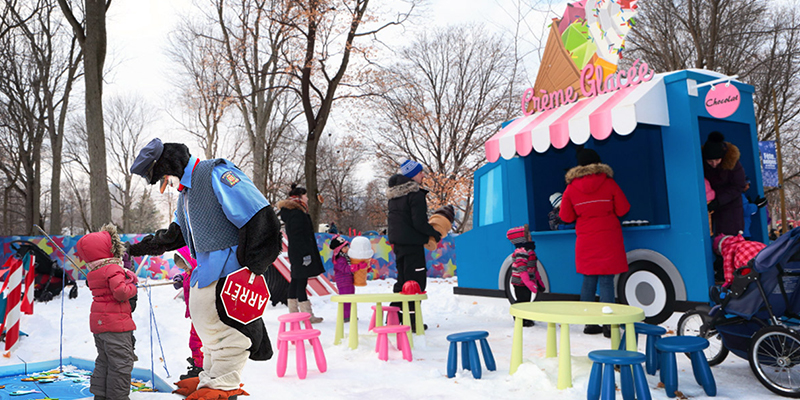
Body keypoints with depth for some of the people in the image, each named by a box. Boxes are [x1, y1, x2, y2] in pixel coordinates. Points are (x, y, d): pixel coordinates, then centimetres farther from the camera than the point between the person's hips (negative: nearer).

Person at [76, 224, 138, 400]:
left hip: (98, 322, 9)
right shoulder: (113, 269, -18)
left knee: (104, 360, 19)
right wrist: (132, 288, -9)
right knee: (121, 361, -1)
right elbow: (120, 292, -28)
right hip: (115, 322, -9)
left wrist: (129, 277, 6)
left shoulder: (93, 273, 11)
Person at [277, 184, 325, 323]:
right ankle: (307, 315, -5)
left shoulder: (289, 212, 17)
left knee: (295, 281, 13)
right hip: (301, 253, -11)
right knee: (301, 282, -8)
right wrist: (306, 254, -21)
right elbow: (298, 236, -21)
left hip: (295, 253, 11)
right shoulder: (297, 213, -16)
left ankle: (293, 313, 21)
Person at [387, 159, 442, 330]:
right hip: (412, 242, -9)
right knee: (416, 280, -4)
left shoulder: (394, 195, 13)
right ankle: (411, 320, -4)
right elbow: (419, 223, -19)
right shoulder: (415, 194, -15)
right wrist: (434, 233, -5)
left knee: (402, 278, 17)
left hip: (397, 240, 9)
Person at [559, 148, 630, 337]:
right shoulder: (608, 182, -3)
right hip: (608, 239, -2)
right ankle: (608, 325, -3)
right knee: (606, 281, -2)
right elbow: (623, 209, 2)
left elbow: (566, 217, 5)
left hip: (585, 241, 2)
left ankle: (590, 323, 12)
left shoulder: (571, 187, 1)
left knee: (588, 281, 9)